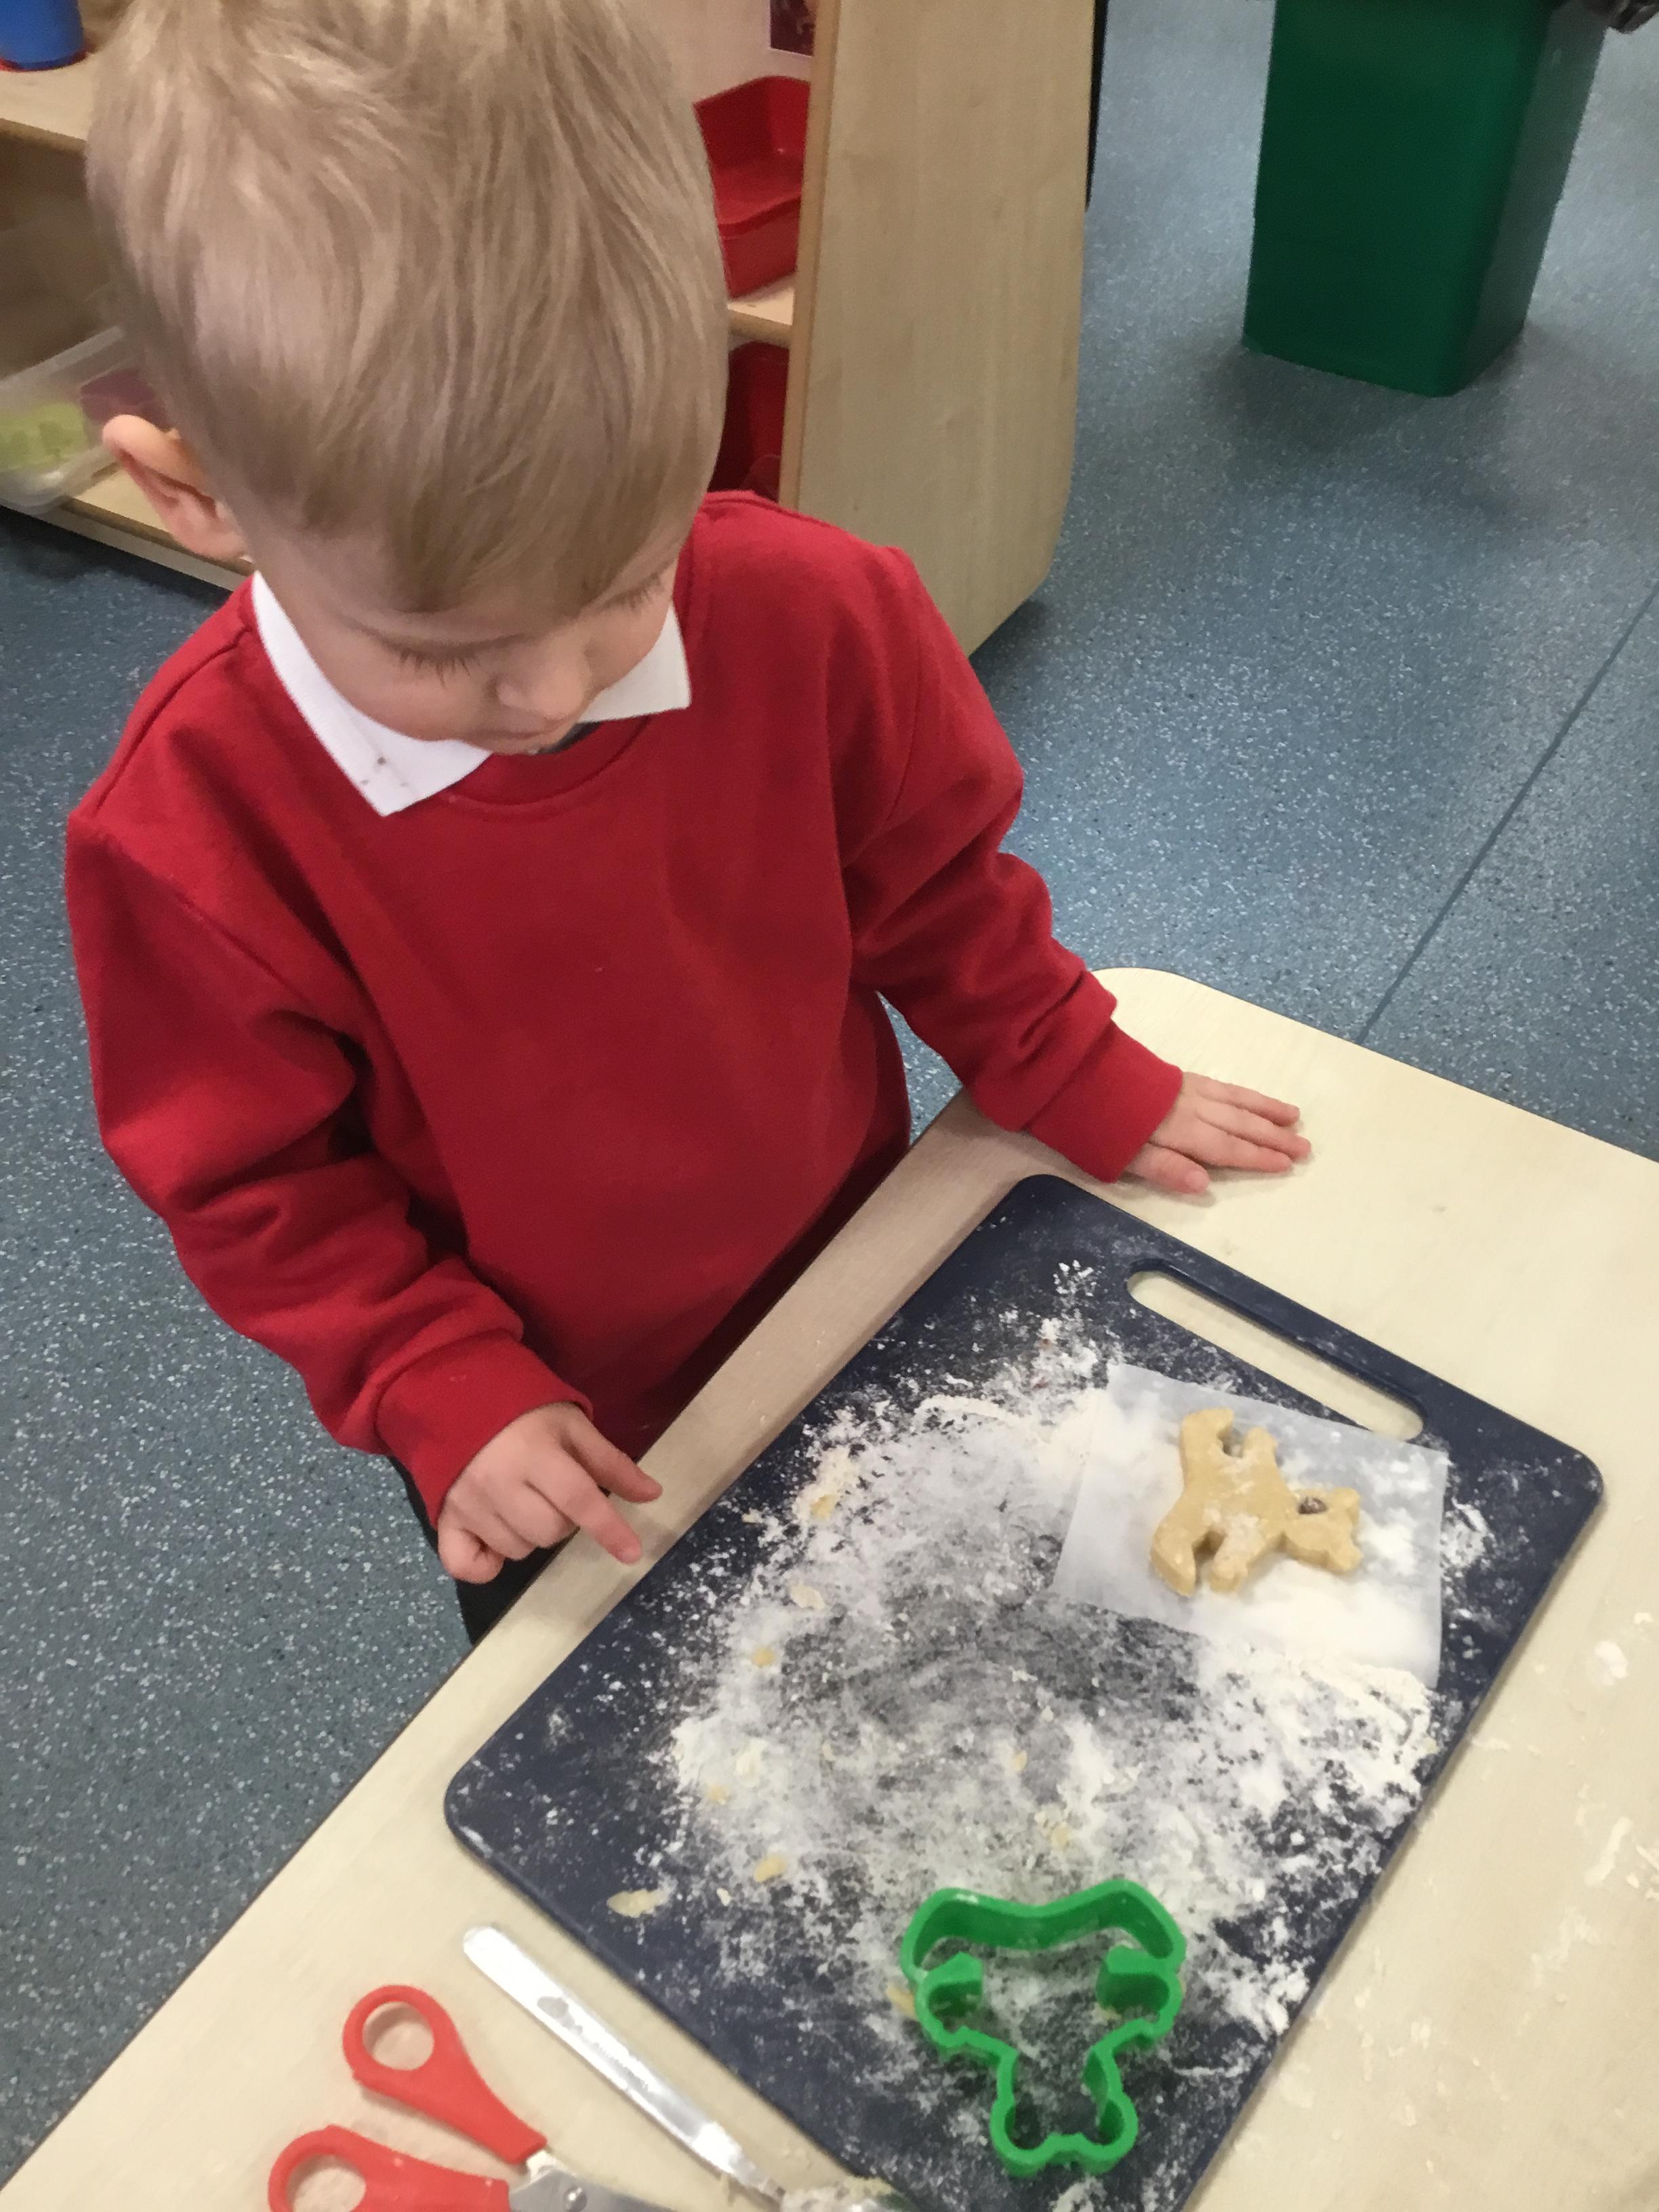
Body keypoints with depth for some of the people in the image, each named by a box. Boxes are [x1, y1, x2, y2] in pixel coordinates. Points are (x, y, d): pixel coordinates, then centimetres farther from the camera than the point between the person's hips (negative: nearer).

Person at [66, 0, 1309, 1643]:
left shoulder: (812, 617, -25)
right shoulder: (194, 826, -29)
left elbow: (933, 885, -7)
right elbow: (249, 1183, -15)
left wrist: (1088, 1091, 1)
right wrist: (446, 1396, -22)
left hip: (844, 1288, 2)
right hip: (544, 1431, -1)